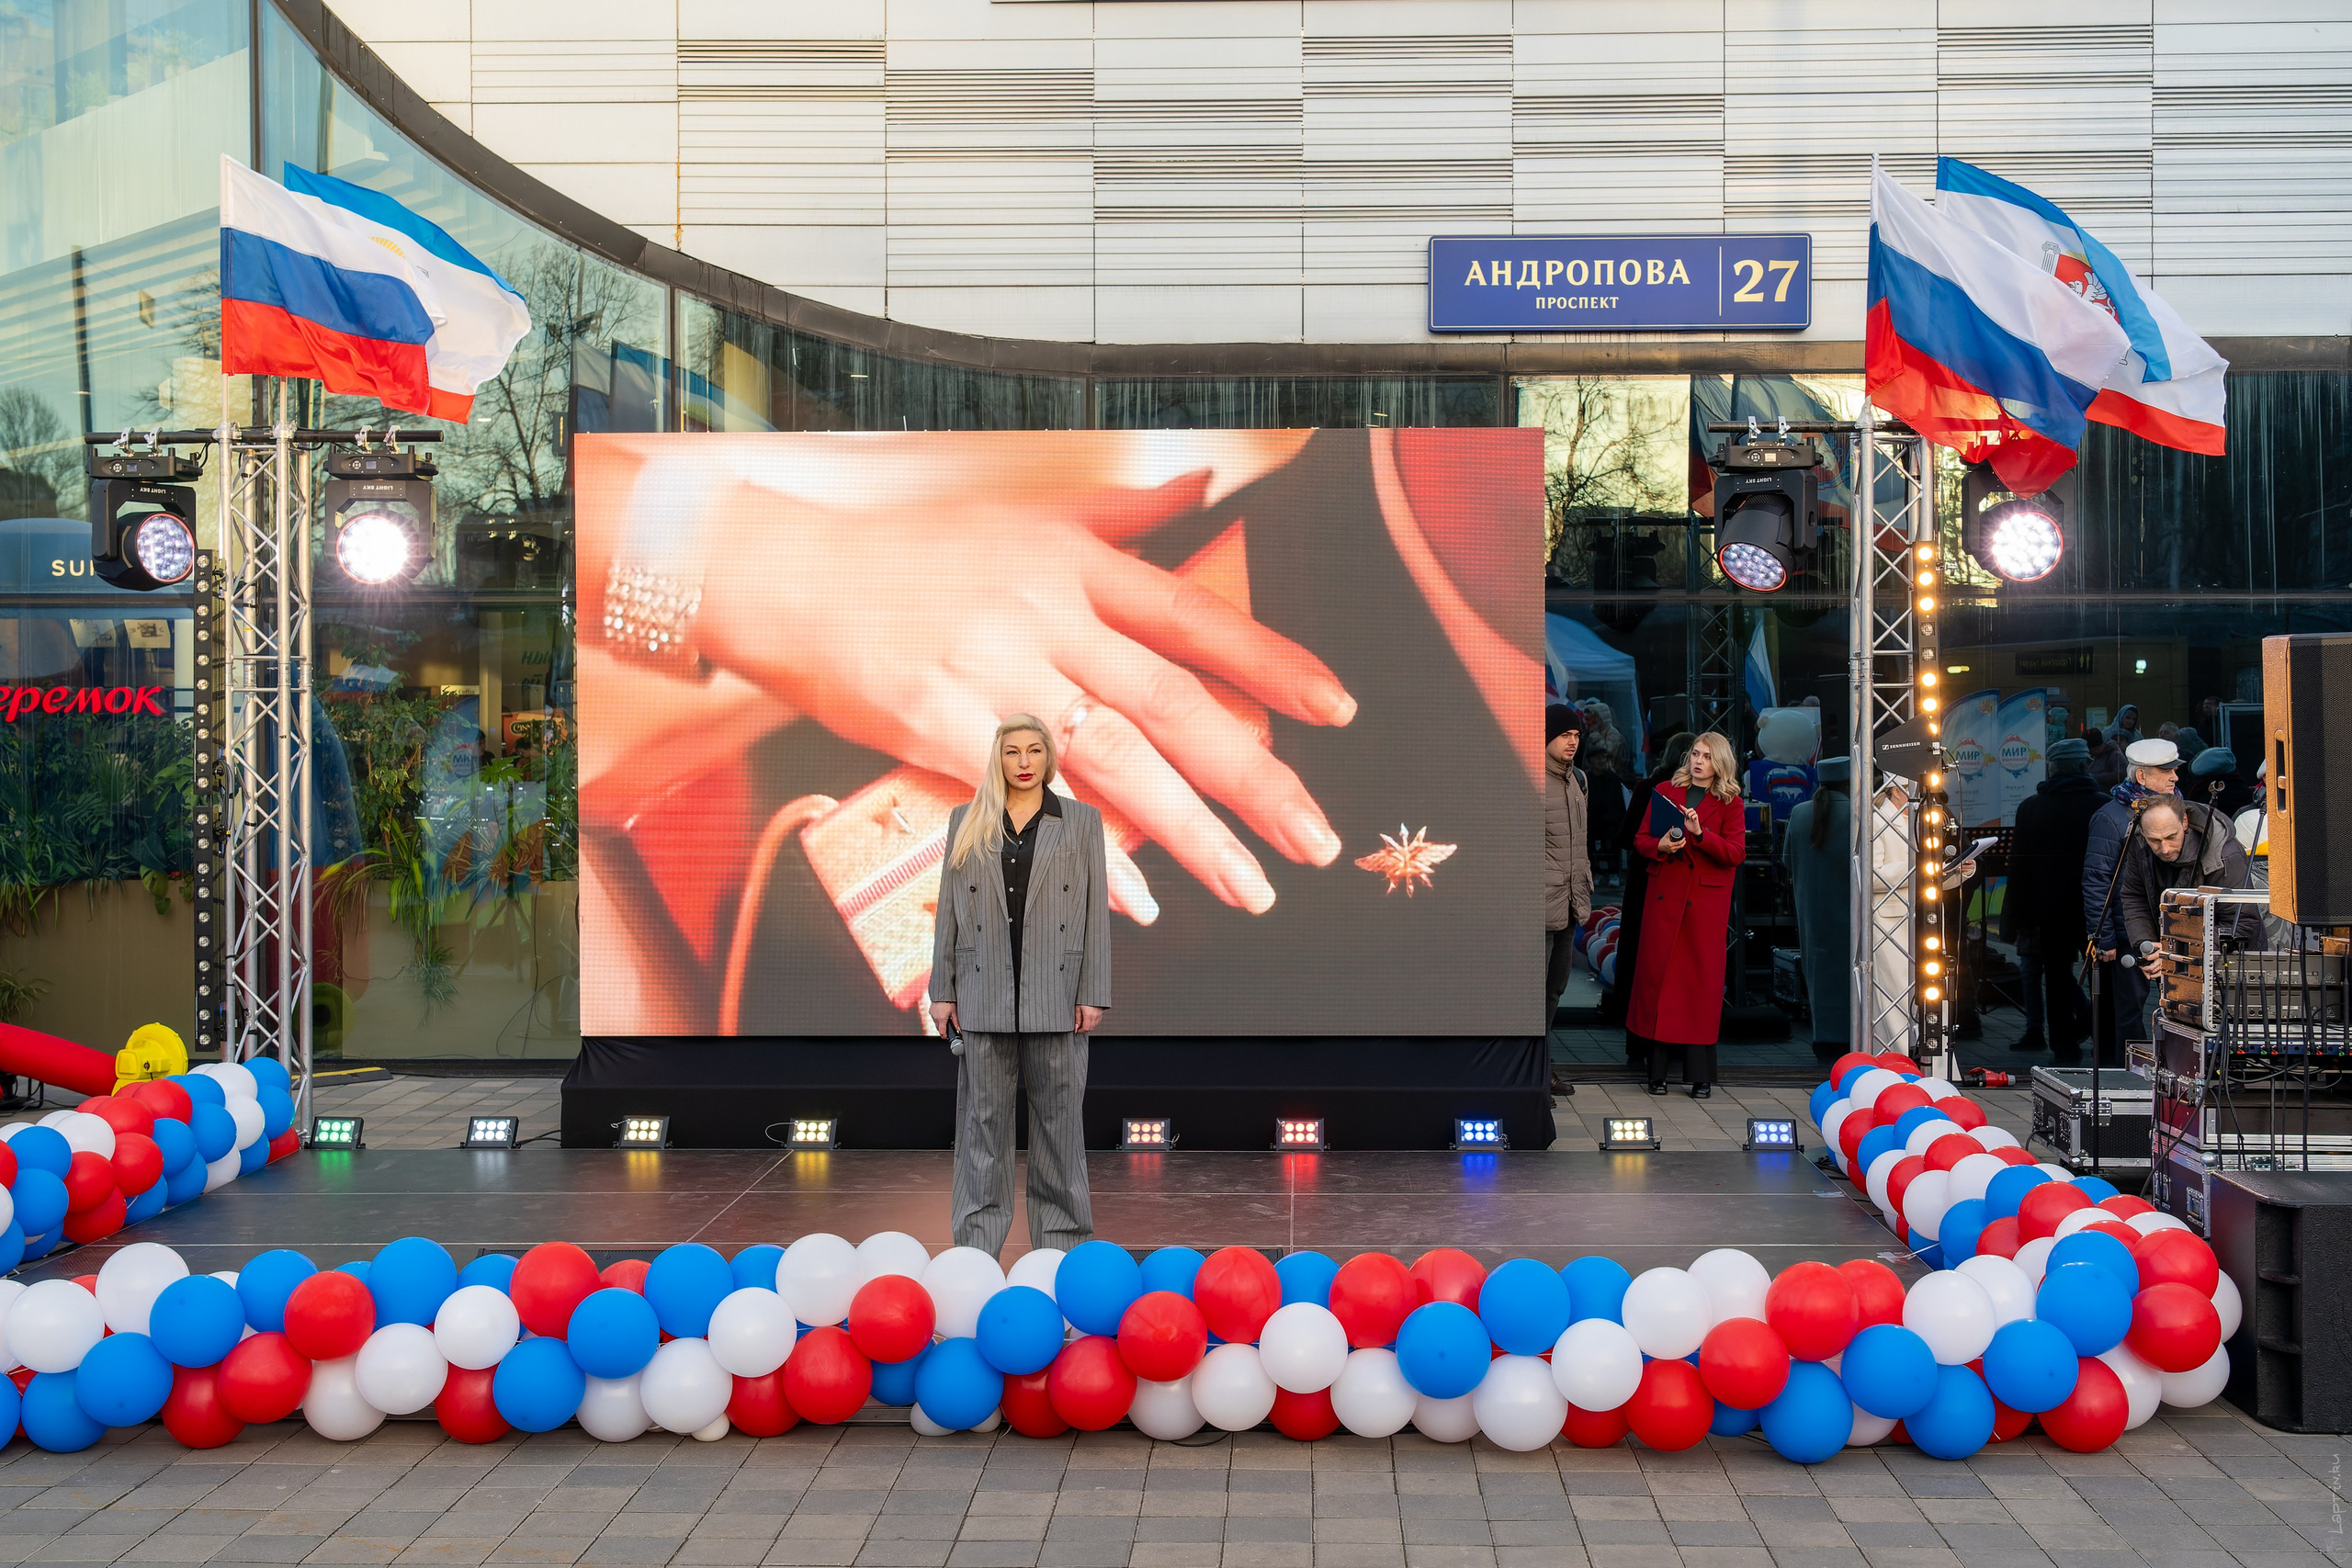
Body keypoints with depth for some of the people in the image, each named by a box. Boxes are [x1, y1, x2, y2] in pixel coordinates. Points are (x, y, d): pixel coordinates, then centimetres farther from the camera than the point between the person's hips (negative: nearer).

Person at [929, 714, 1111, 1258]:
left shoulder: (1081, 821, 5)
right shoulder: (967, 823, 9)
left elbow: (1096, 911, 2)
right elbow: (948, 909, 9)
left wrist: (1093, 994, -4)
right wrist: (943, 990, 4)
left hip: (1054, 990, -1)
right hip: (985, 994, 1)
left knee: (1058, 1116, 4)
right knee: (983, 1117, 5)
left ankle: (1062, 1237, 14)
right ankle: (978, 1243, 12)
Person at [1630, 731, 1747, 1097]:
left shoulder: (1731, 804, 5)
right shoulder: (1665, 791, 11)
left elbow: (1736, 853, -5)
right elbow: (1641, 839, 11)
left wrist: (1700, 834, -19)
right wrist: (1659, 846, -11)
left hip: (1707, 900, -2)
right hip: (1664, 893, 2)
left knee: (1703, 978, -3)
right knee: (1657, 974, -2)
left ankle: (1700, 1076, 1)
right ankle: (1657, 1071, 3)